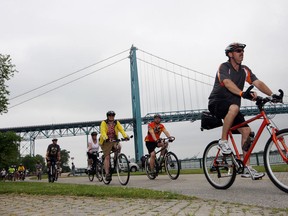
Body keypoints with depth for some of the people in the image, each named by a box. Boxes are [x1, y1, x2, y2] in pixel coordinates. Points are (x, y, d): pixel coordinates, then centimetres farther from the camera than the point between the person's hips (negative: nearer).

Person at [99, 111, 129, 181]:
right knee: (107, 157, -8)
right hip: (106, 142, -2)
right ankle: (107, 173, -4)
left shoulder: (117, 123, 2)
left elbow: (121, 130, -11)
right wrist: (106, 138, -41)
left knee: (118, 147, -28)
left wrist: (126, 136, -30)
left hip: (114, 141, 3)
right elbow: (102, 131, -22)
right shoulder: (104, 123, -7)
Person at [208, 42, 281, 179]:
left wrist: (272, 94, -21)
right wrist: (243, 93, -45)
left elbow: (258, 83, -5)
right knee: (234, 107, -38)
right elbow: (227, 83, -29)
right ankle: (223, 141, -21)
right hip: (216, 103, -6)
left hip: (231, 107, 7)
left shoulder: (245, 70, 8)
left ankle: (247, 168, -2)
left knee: (246, 130, -8)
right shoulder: (224, 67, -10)